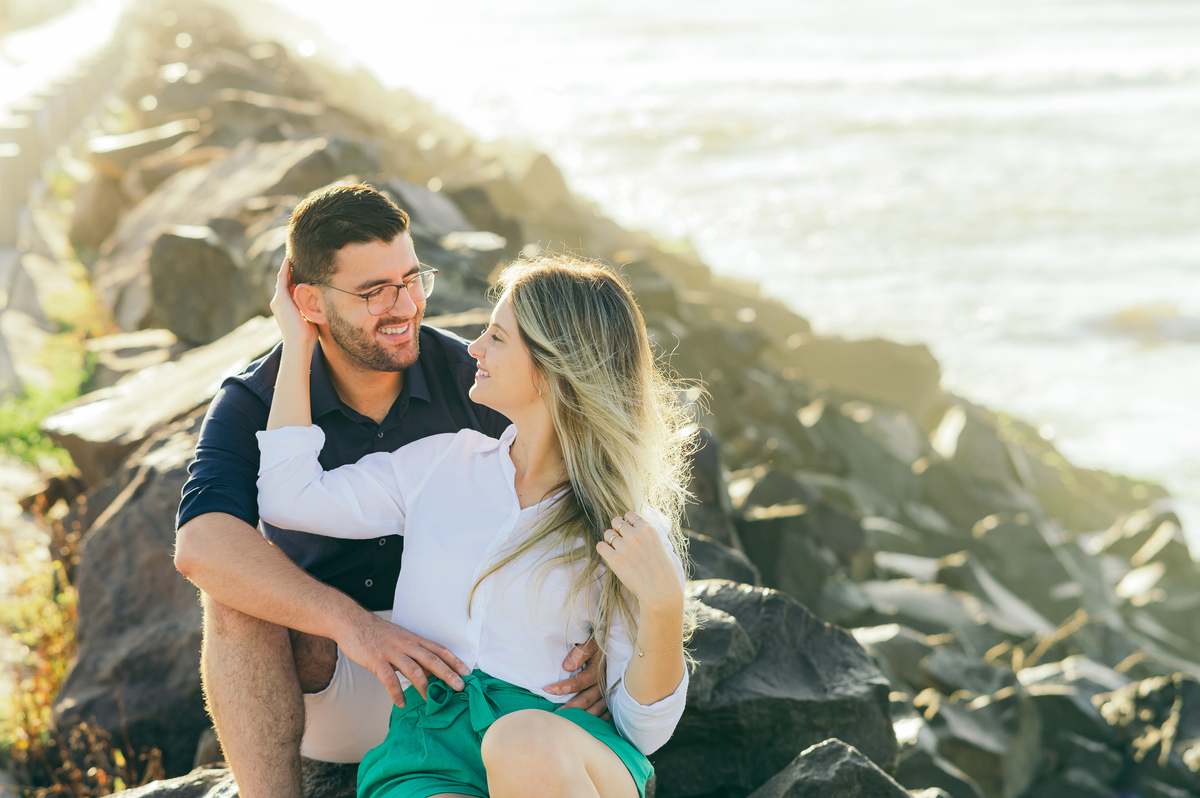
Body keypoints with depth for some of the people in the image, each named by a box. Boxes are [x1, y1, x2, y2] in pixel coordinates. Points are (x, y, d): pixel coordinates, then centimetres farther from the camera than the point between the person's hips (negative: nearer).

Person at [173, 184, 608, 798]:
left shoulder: (473, 380, -7)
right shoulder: (252, 405, -10)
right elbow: (202, 546, -29)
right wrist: (349, 623, -42)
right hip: (319, 678, 0)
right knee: (239, 590, -30)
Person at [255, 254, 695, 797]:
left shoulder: (630, 532, 3)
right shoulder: (444, 464, 15)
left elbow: (644, 728, 1)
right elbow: (291, 497, 13)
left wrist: (664, 606, -16)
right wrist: (296, 341, 18)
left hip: (564, 743, -1)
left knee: (524, 745, -38)